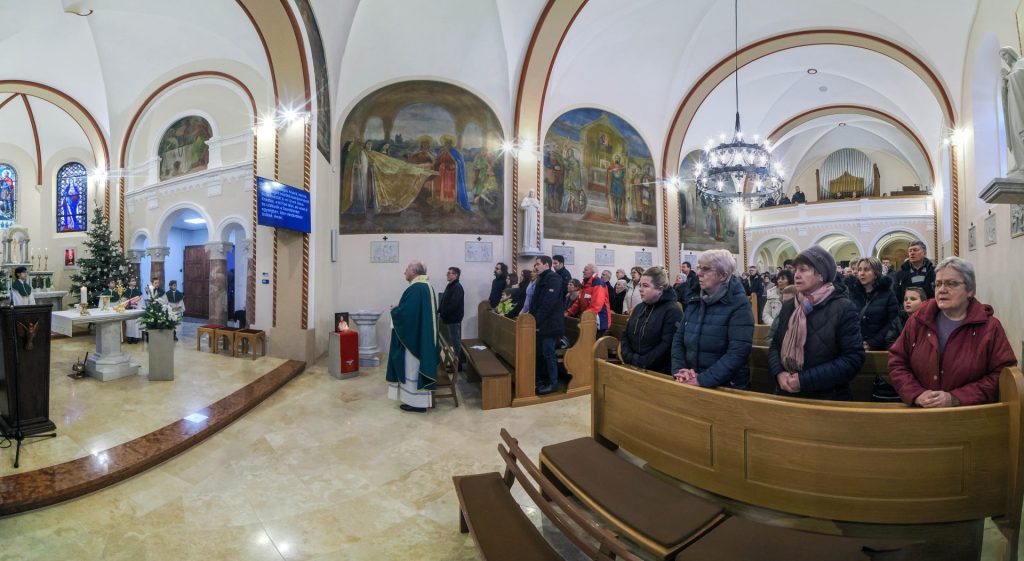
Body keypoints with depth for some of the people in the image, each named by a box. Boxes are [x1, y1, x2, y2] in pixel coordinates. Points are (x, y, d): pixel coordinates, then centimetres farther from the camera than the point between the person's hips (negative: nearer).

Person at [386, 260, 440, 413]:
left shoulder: (414, 289, -21)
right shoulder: (427, 287, 10)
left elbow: (404, 313, -24)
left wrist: (394, 310, -4)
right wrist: (398, 309, 12)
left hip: (414, 336, -10)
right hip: (425, 336, 10)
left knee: (412, 368, 1)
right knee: (419, 366, 17)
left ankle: (416, 402, 10)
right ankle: (422, 399, 26)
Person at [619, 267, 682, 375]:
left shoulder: (672, 311, -13)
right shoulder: (639, 308, 10)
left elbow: (667, 345, -21)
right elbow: (625, 335, 8)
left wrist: (641, 362, -20)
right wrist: (629, 358, -8)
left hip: (660, 372, -6)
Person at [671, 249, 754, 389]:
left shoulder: (739, 306, -11)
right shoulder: (694, 301, 6)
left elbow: (737, 353, -21)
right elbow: (678, 339, 5)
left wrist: (702, 380, -24)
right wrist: (679, 370, -11)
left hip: (727, 387, -5)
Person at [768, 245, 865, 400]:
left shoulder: (843, 308, -9)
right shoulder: (788, 307, 6)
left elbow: (853, 359, -15)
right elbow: (775, 345, 8)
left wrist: (805, 380, -21)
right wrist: (779, 373, -12)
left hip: (827, 399, -4)